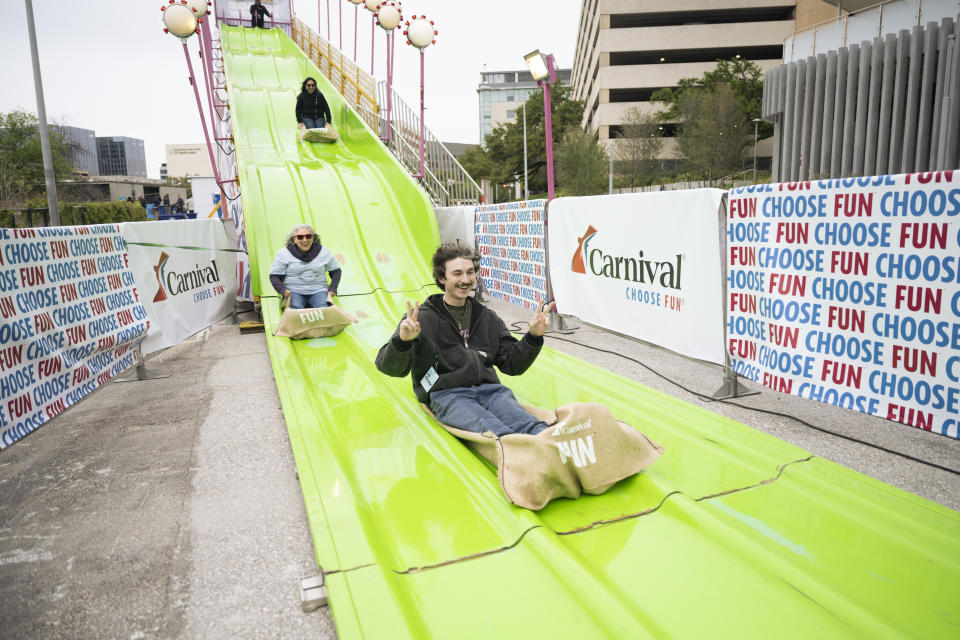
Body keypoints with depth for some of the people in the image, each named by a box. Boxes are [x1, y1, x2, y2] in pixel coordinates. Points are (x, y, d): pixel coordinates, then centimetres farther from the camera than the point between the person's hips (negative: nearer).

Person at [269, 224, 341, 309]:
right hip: (294, 291, -1)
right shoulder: (283, 254, 4)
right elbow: (274, 276, 5)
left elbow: (335, 271, 17)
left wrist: (331, 292, 2)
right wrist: (284, 291, -14)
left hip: (318, 290, 1)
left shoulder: (323, 251, 10)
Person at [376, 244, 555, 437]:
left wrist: (533, 337, 5)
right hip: (445, 394, -4)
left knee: (522, 421, -33)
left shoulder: (488, 319, 23)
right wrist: (402, 340, -22)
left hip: (488, 389, 4)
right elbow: (390, 367, 0)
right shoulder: (422, 318, 8)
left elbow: (512, 365, 22)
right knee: (494, 431, -37)